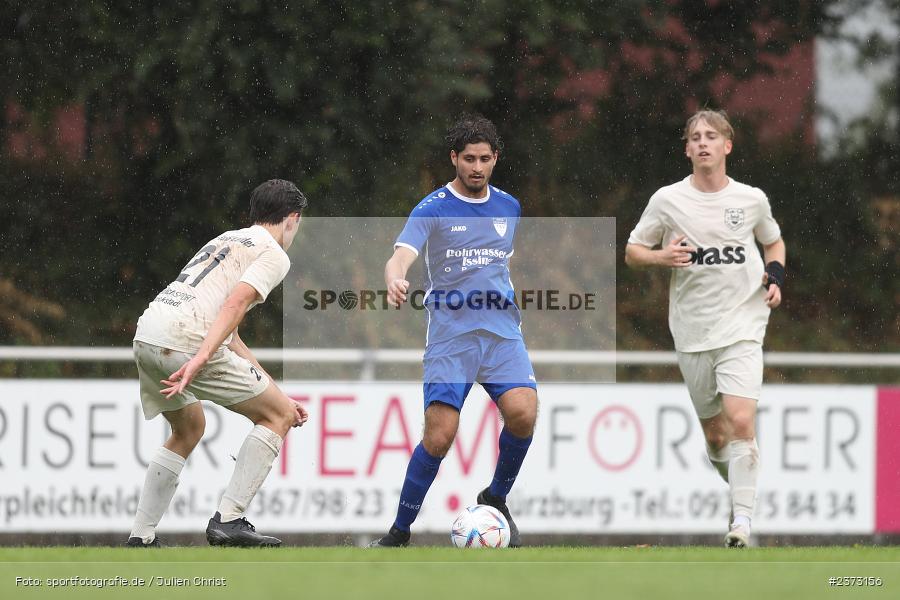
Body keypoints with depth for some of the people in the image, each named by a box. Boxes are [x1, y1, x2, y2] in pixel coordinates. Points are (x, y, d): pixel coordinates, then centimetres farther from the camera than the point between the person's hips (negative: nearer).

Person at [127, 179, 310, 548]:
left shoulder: (229, 240, 30)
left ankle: (140, 537, 26)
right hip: (185, 341, -8)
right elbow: (236, 303, -16)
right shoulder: (274, 254, 4)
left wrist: (278, 397, 31)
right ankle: (228, 520, -5)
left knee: (188, 429, 31)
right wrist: (200, 359, -27)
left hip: (145, 336, 8)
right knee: (279, 417, 4)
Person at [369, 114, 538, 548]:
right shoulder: (433, 210, -3)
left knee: (522, 413, -21)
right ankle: (399, 531, 5)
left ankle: (496, 499, 5)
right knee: (439, 436, -12)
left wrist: (518, 292, 14)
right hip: (450, 335, -3)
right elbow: (401, 256, -19)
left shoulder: (509, 207, 13)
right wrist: (395, 281, -40)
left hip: (503, 331, 3)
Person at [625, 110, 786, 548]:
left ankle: (742, 520, -21)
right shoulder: (667, 200, 1)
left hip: (742, 328, -2)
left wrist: (775, 277, 2)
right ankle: (740, 489, 35)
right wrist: (661, 257, -13)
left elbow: (773, 242, 22)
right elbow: (632, 252, 8)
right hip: (692, 333, 2)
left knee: (740, 421, -19)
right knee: (714, 435, 7)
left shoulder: (751, 200, 3)